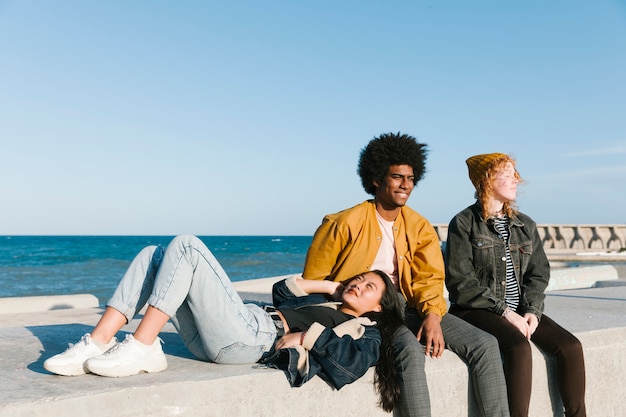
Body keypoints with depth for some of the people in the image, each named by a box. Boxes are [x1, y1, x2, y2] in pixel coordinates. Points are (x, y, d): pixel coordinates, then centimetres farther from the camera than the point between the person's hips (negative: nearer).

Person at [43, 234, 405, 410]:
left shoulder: (366, 334, 9)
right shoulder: (325, 301, 32)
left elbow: (351, 363, -12)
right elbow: (284, 290, 35)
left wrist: (308, 335, -10)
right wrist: (331, 286, 31)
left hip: (248, 339, -8)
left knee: (186, 245, -18)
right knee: (155, 255, 1)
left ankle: (140, 350, -22)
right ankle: (99, 342, -11)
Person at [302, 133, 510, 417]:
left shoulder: (420, 227, 9)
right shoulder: (345, 223, -5)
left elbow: (429, 278, 1)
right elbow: (312, 280, 0)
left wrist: (432, 315, -19)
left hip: (407, 307, 5)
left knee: (485, 344, -11)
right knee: (411, 349, -36)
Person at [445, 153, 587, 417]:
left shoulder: (525, 225, 14)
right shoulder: (463, 223, -5)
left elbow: (538, 274, 11)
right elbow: (460, 281, -10)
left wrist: (532, 311, -7)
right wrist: (505, 313, -15)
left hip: (520, 311, 6)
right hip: (477, 310, -5)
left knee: (570, 346, -14)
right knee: (519, 347, -31)